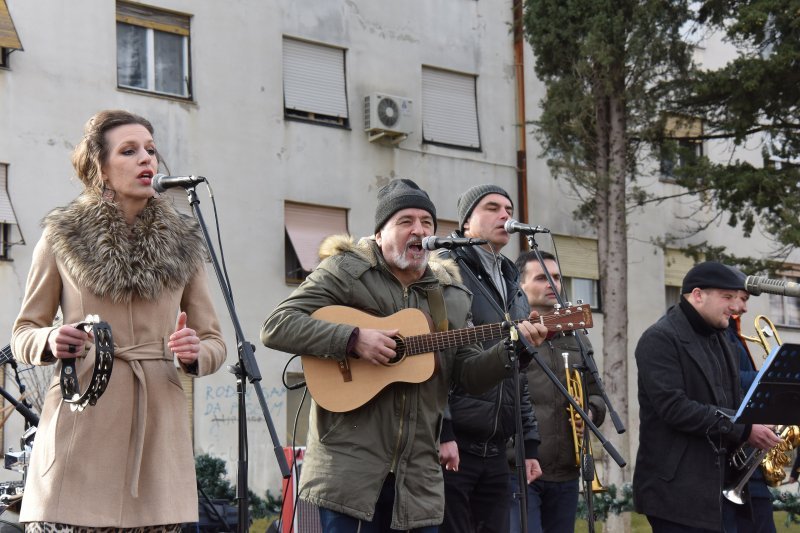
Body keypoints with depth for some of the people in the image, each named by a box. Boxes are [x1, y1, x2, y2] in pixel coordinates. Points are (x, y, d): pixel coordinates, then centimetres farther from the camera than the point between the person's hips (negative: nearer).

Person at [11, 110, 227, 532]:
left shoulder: (182, 243, 14)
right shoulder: (61, 237, 8)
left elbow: (214, 342, 17)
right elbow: (22, 334, 13)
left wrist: (195, 354, -6)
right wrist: (50, 342, -10)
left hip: (156, 432, 2)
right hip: (80, 429, -2)